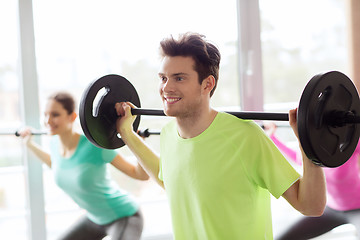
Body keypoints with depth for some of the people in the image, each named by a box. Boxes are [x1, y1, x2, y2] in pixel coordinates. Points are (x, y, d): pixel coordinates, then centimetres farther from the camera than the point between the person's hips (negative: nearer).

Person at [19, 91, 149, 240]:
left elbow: (141, 175, -22)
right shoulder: (54, 144, -7)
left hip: (124, 216, -7)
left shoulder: (94, 146, -27)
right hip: (94, 219, 8)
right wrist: (30, 144, 17)